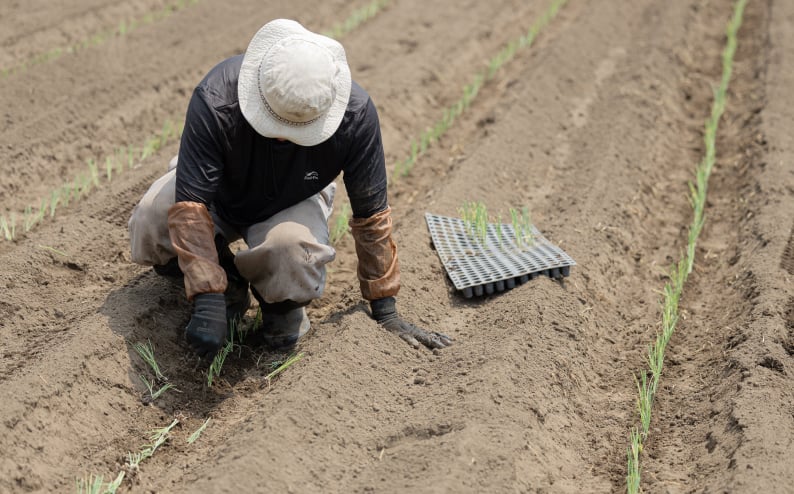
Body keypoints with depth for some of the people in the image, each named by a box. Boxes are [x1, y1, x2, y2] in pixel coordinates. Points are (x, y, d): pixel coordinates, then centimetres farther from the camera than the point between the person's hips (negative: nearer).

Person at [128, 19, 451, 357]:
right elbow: (191, 204, -36)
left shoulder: (355, 114, -31)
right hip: (220, 193, 1)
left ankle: (282, 302, 0)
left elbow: (371, 214, -19)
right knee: (149, 232, -30)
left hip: (293, 203, -1)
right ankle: (228, 282, 1)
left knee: (294, 255, -37)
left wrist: (386, 312, -14)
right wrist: (208, 302, -43)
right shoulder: (215, 100, -36)